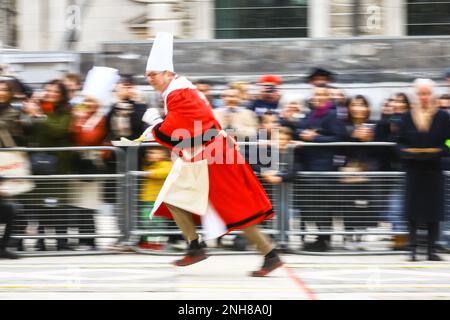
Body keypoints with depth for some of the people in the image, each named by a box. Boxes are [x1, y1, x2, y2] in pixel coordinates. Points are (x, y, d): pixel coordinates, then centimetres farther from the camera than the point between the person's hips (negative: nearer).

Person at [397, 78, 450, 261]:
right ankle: (413, 248, 4)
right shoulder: (408, 117, 6)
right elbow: (400, 143, 8)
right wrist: (408, 151, -12)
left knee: (434, 209, 1)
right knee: (413, 209, -1)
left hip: (434, 169, -1)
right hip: (414, 169, 1)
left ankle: (432, 249, 8)